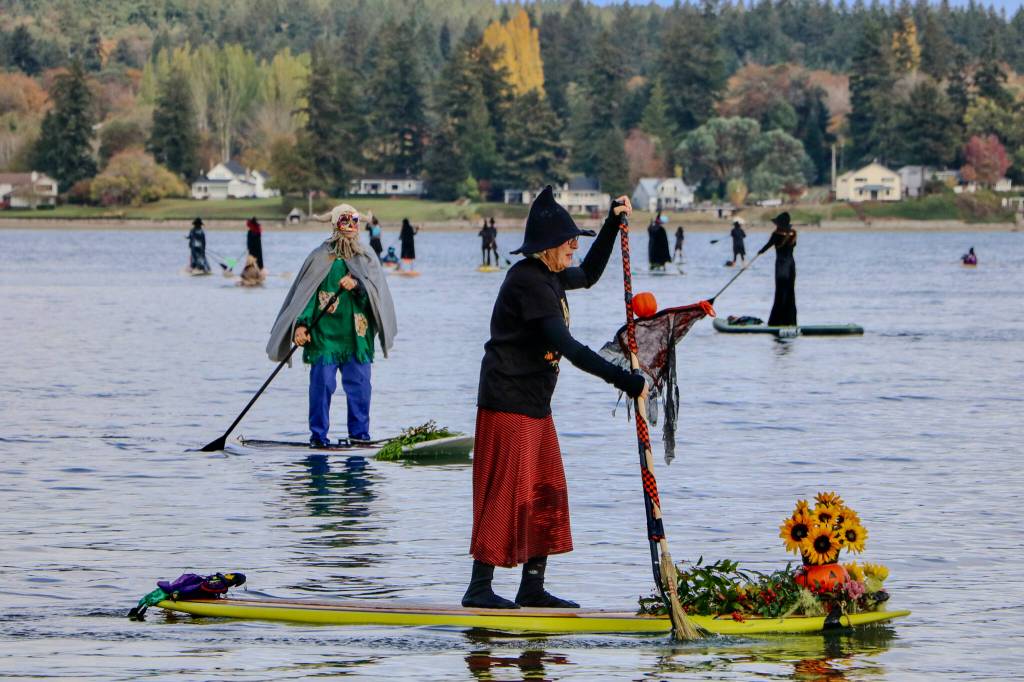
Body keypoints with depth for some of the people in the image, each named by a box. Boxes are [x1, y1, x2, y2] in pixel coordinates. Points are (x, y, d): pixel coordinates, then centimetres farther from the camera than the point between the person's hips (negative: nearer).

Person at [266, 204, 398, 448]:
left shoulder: (367, 260, 12)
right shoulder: (320, 258, 3)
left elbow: (376, 291, -2)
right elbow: (306, 294, 1)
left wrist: (357, 285, -22)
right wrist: (301, 324, -11)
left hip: (357, 335, 3)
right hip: (324, 334, -3)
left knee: (359, 385, 1)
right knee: (322, 384, -5)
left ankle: (360, 433, 10)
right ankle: (318, 435, 2)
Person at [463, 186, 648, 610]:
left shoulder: (548, 277, 12)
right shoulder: (528, 281, -20)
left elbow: (588, 275, 35)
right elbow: (568, 348, -27)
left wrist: (613, 225, 26)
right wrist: (624, 380, -27)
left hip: (535, 405, 10)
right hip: (508, 403, -10)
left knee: (546, 494, 11)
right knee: (505, 494, -9)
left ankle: (532, 588, 16)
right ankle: (479, 587, -5)